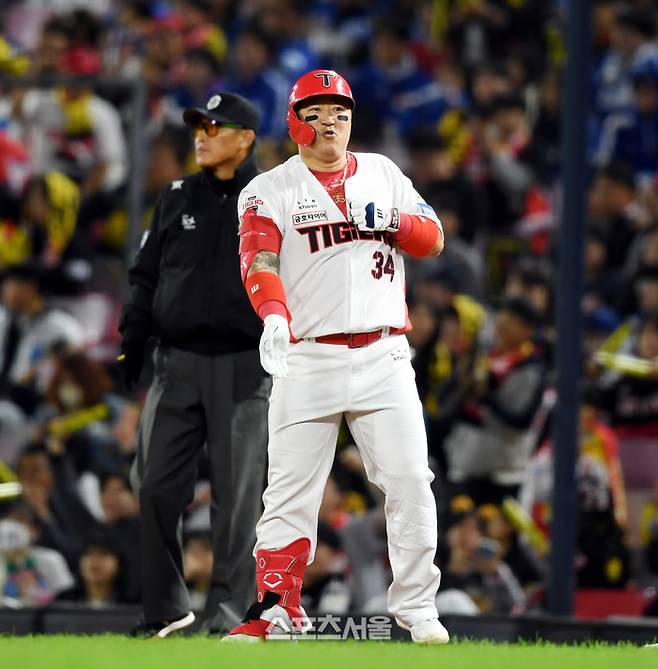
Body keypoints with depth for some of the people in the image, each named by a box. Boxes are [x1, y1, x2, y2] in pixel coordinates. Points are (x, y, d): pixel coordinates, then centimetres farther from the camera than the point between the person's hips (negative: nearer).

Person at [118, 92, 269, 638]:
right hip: (178, 362, 4)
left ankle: (227, 609, 2)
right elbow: (147, 275, 16)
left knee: (238, 492, -3)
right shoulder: (177, 199, 13)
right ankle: (166, 607, 10)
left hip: (244, 366, -4)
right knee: (157, 486, 0)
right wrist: (134, 337, 6)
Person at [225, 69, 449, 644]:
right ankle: (278, 611, 5)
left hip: (384, 356, 2)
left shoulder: (382, 173, 15)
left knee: (410, 482, -5)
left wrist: (392, 221, -10)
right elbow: (259, 262, -12)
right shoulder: (270, 190, 3)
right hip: (308, 360, -2)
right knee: (291, 493, -3)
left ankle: (416, 608, 4)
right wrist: (274, 317, -31)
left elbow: (432, 240, 12)